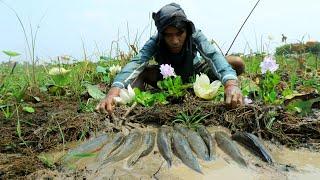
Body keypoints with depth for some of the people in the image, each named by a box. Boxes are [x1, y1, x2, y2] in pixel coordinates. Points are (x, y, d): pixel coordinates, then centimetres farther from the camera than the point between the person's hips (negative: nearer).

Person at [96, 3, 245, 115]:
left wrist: (231, 83, -65)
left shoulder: (195, 36, -29)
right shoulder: (155, 42, -28)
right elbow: (136, 62, -44)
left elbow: (213, 55, -45)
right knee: (140, 72, -27)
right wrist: (114, 90, -62)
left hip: (194, 74, 0)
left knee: (238, 64, -21)